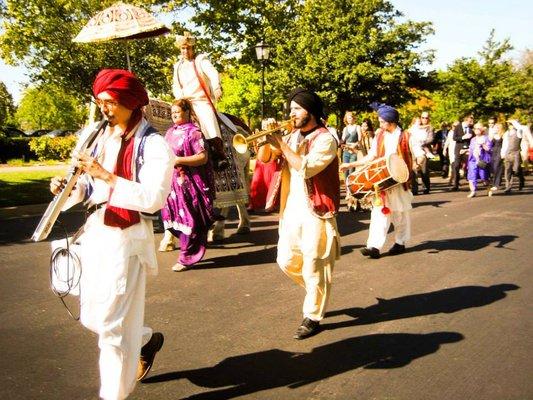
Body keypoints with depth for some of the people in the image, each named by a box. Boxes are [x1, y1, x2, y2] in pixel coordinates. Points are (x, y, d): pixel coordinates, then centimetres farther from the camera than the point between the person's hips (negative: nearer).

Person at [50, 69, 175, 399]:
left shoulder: (153, 145, -12)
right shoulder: (103, 138, 10)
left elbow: (152, 199, -21)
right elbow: (91, 186, 16)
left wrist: (106, 176, -24)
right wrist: (69, 188, -5)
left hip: (127, 238, -8)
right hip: (95, 233, 8)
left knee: (112, 323, -1)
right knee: (92, 317, 17)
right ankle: (147, 340, 42)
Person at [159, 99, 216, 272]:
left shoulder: (193, 132, -9)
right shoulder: (171, 132, 14)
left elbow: (203, 157, -16)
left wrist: (179, 160, -20)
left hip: (189, 183, -7)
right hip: (172, 181, 7)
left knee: (188, 219, -2)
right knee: (176, 216, 10)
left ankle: (187, 258, 6)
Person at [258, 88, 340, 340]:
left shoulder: (325, 139, -10)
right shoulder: (292, 136, 11)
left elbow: (306, 168, -25)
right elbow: (264, 158, 9)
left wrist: (281, 143, -18)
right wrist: (268, 138, -8)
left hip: (316, 212, -7)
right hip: (291, 211, 7)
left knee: (313, 267, 1)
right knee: (286, 261, 14)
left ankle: (312, 317, 15)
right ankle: (316, 291, 37)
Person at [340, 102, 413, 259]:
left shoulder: (404, 137, -5)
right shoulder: (379, 136, 7)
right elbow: (371, 157, 9)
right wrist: (350, 165, 2)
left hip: (400, 181, -3)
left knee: (400, 214, 9)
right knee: (379, 212, -6)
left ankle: (400, 243, 25)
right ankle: (374, 246, -11)